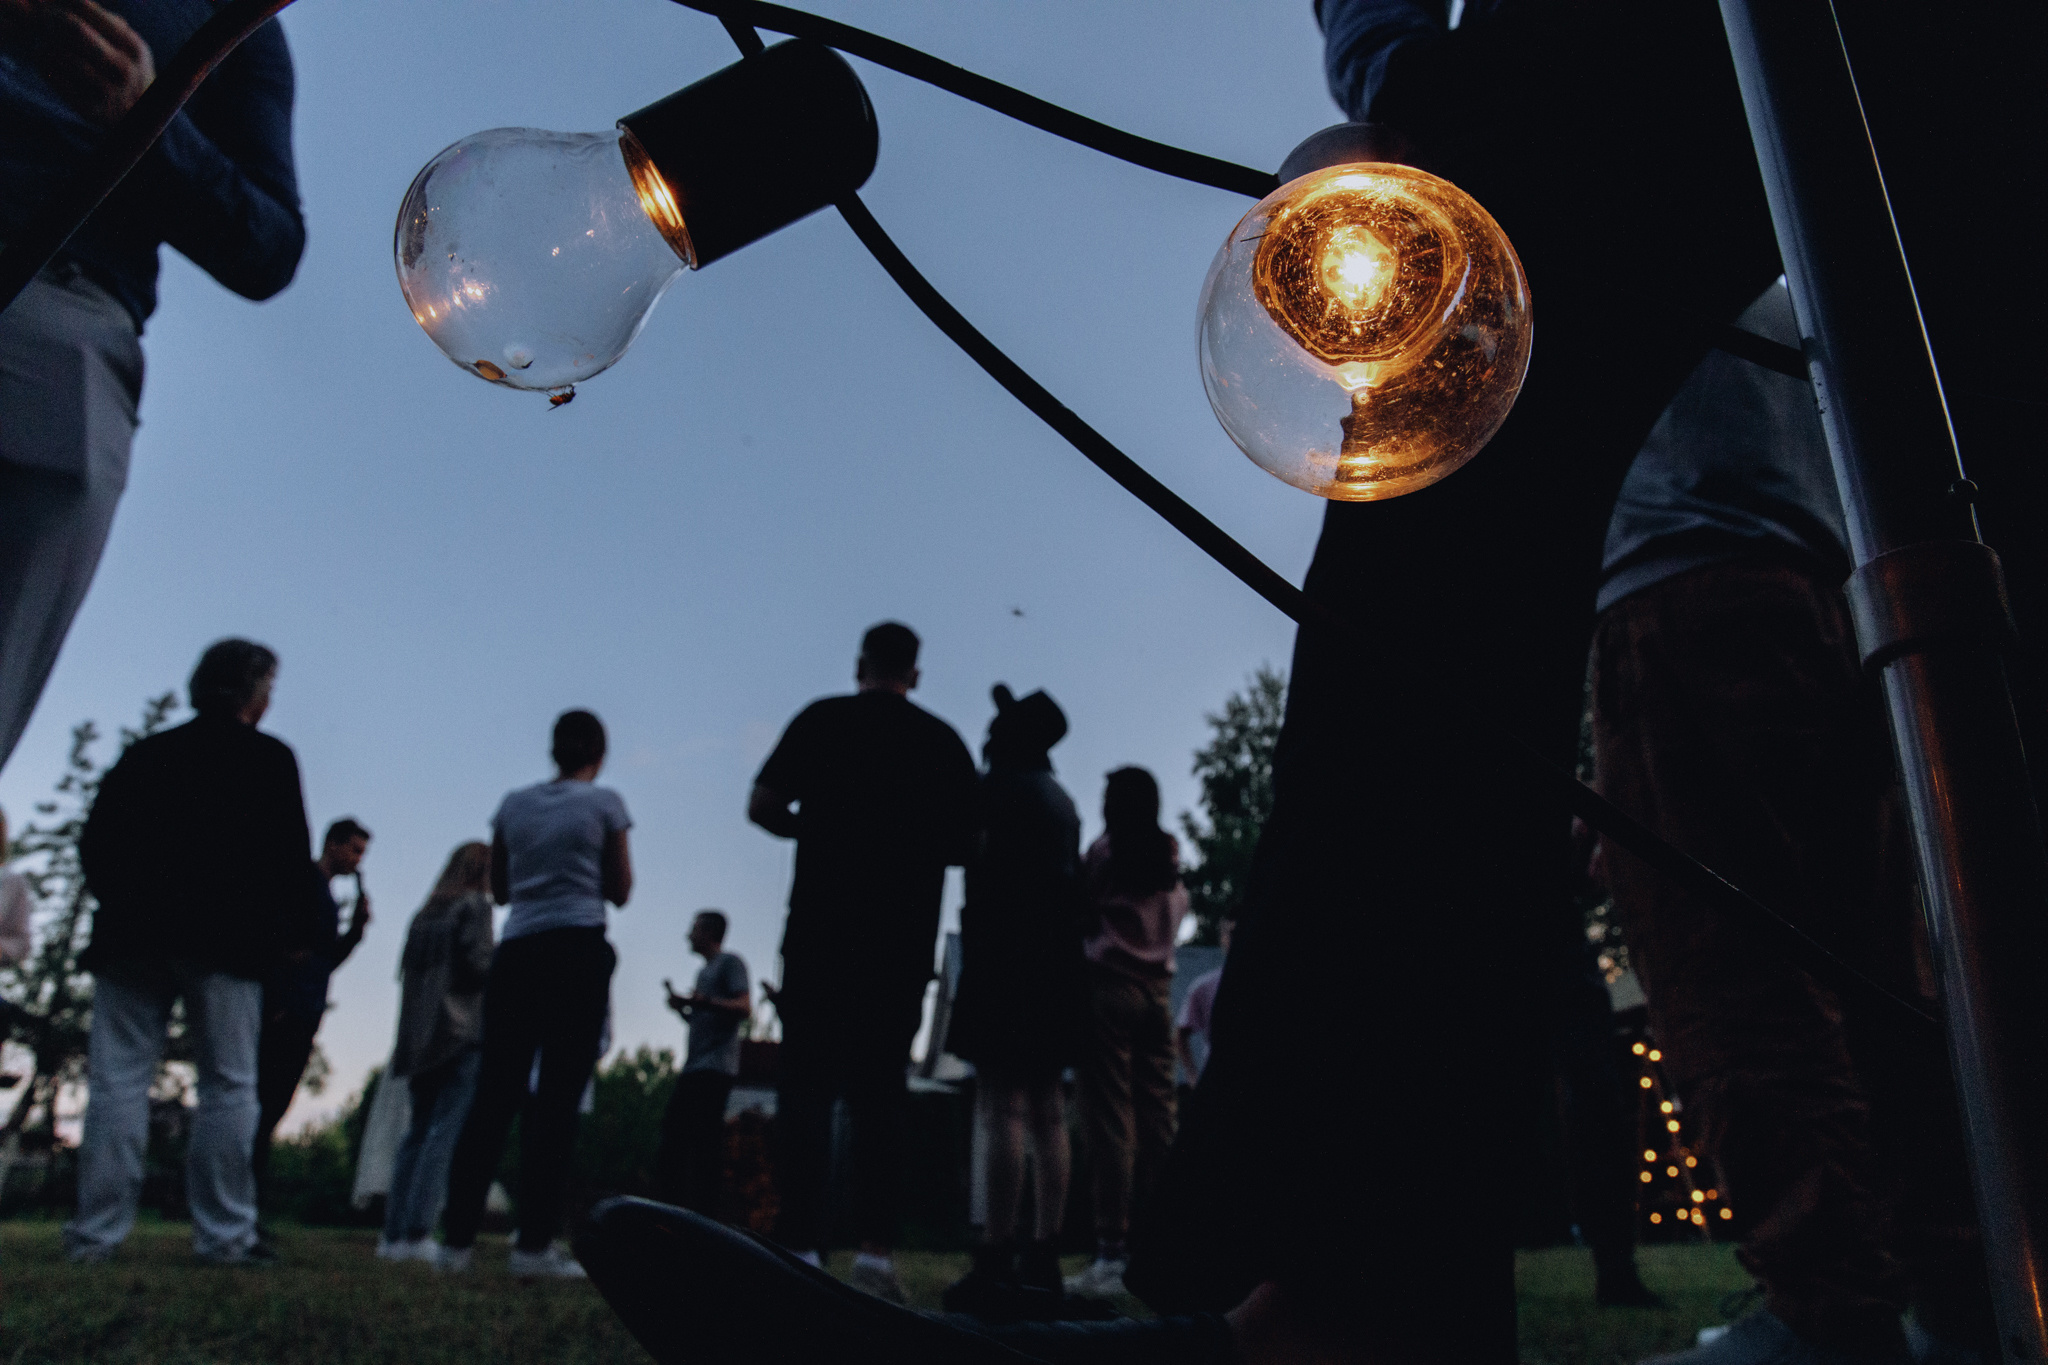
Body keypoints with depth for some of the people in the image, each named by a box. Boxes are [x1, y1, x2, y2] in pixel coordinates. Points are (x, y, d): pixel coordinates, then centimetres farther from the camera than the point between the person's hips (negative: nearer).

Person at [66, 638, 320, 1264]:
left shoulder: (145, 753, 14)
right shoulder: (268, 759, 2)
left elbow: (95, 842, 11)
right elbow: (291, 857, -2)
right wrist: (293, 937, 7)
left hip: (132, 933, 4)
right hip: (225, 942, -4)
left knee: (118, 1081, 5)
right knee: (227, 1086, -2)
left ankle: (95, 1233, 1)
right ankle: (224, 1235, -3)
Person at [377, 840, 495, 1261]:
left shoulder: (425, 914, 18)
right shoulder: (475, 907, -3)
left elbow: (407, 970, 17)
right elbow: (477, 963, -13)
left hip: (421, 1038, 8)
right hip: (463, 1035, -7)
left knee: (418, 1133, 11)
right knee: (445, 1132, -9)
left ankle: (393, 1233, 10)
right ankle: (417, 1232, -14)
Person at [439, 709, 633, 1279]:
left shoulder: (513, 804, 13)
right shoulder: (604, 803, 2)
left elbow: (500, 889, 19)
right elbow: (619, 891, 6)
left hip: (516, 953, 4)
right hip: (578, 949, -4)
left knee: (494, 1094, 5)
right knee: (556, 1098, -4)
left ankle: (456, 1239, 4)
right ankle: (535, 1243, -6)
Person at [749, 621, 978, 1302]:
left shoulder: (823, 719, 3)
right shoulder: (944, 741, 9)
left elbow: (763, 805, -2)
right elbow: (965, 844, 9)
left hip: (821, 931, -2)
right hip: (904, 941, 2)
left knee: (807, 1085, 2)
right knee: (879, 1091, 8)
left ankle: (801, 1241, -4)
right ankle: (876, 1246, 2)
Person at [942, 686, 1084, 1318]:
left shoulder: (1000, 785, -2)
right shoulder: (1063, 800, 19)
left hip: (1005, 952, -8)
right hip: (1056, 959, 8)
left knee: (1001, 1106, -12)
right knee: (1046, 1114, 5)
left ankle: (995, 1264, -15)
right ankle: (1042, 1261, 5)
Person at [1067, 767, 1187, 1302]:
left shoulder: (1105, 848, -2)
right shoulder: (1171, 857, 13)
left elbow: (1082, 912, 0)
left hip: (1110, 986, -5)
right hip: (1158, 990, 5)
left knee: (1110, 1122, -8)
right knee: (1156, 1122, 4)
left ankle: (1113, 1254, -11)